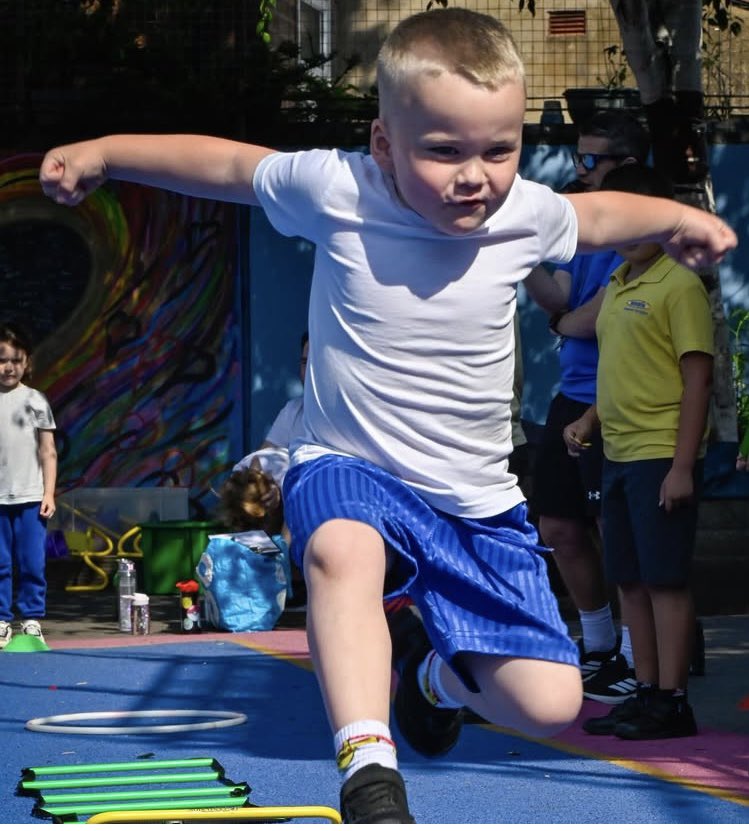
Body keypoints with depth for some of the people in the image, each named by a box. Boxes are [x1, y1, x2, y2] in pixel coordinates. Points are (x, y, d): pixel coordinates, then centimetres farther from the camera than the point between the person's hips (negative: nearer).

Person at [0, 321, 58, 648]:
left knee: (32, 563, 0)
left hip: (30, 498, 0)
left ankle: (32, 620, 7)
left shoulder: (35, 401, 5)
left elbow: (48, 452, 6)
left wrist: (49, 494, 1)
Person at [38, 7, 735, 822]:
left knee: (548, 704, -5)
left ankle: (437, 672, 30)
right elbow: (225, 165, 1)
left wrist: (679, 217, 13)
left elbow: (599, 213, 17)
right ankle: (368, 779, -38)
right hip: (350, 470, -3)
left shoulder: (526, 214, -8)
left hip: (479, 502, 3)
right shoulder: (336, 190, -14)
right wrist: (100, 152, 1)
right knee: (342, 548, -42)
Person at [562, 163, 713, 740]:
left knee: (666, 580, -6)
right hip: (618, 454, 8)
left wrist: (683, 465, -18)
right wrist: (590, 421, 10)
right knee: (630, 581, 10)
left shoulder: (679, 286, -9)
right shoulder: (615, 290, 16)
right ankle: (646, 693, 17)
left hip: (661, 457, -8)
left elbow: (698, 377, -13)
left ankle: (671, 703, -2)